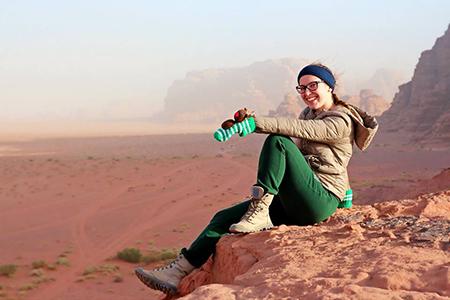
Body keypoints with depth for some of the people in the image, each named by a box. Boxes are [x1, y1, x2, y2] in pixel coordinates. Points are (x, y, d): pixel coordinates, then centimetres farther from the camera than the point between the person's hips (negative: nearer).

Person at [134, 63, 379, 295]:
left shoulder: (341, 121, -8)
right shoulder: (309, 113, 20)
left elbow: (296, 128, -24)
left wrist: (254, 123, -33)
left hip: (322, 200, -8)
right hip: (293, 203, 8)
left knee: (277, 141, -26)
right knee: (225, 218, -3)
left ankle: (260, 213, -27)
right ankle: (179, 272, -6)